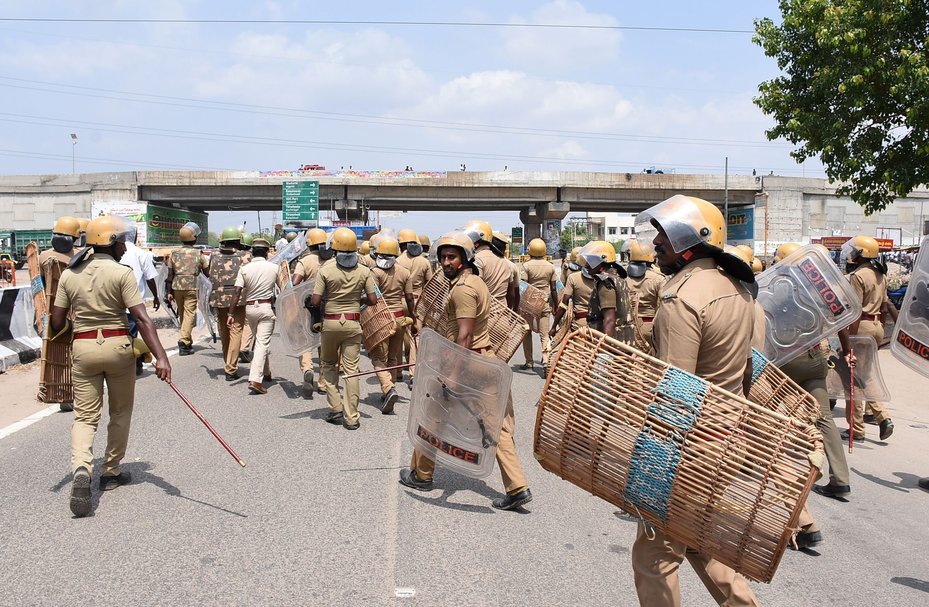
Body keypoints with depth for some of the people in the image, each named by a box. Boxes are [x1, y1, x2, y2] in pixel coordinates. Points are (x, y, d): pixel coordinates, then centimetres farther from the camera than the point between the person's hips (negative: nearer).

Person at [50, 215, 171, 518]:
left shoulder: (69, 274, 5)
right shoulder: (122, 273, -8)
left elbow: (56, 323, 4)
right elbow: (142, 318, -17)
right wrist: (161, 357, -23)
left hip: (82, 347, 3)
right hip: (117, 345, -3)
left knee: (85, 415, 4)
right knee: (121, 413, 16)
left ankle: (81, 468, -21)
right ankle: (111, 472, 25)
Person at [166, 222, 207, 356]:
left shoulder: (174, 253, 5)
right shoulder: (198, 254, -2)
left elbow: (170, 275, 5)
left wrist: (169, 292, 9)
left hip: (177, 287, 4)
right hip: (192, 287, -4)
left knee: (182, 315, 16)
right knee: (189, 314, -4)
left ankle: (187, 341, 27)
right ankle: (183, 341, -18)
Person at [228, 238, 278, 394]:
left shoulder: (244, 269, -3)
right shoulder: (274, 268, -4)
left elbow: (237, 292, -8)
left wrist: (231, 314, -6)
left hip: (250, 307, 3)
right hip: (266, 307, -3)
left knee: (260, 341, 20)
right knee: (263, 343, -5)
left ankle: (266, 372, 33)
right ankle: (255, 379, -17)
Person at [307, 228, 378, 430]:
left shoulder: (326, 270, -10)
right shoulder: (363, 271, -5)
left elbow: (315, 301, -12)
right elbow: (373, 300, -5)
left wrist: (316, 317, 9)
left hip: (330, 322, -1)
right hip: (353, 324, 1)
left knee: (328, 364, 19)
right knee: (351, 369, 3)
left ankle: (336, 408, 13)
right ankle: (351, 417, 5)